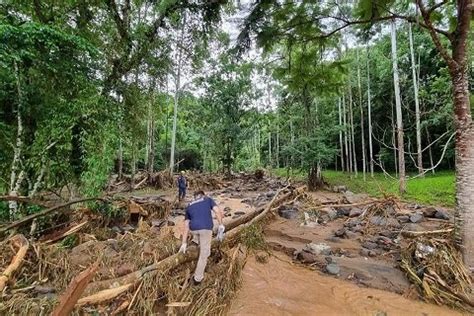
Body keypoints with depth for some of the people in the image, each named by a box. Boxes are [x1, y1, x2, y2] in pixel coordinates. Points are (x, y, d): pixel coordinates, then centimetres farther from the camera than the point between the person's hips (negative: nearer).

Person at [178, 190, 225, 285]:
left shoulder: (189, 206, 22)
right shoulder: (208, 199, 17)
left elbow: (186, 226, 15)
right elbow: (217, 211, -1)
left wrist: (184, 243, 13)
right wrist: (221, 226, -3)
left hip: (193, 229, 2)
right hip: (206, 228, -2)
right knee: (204, 254, 14)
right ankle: (197, 278, 23)